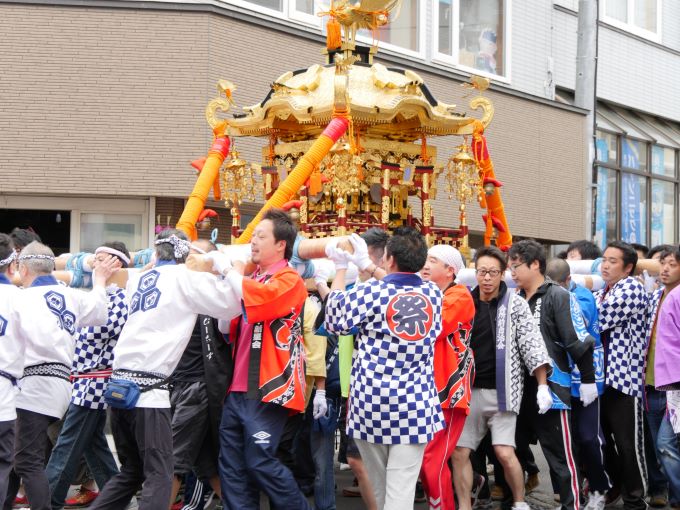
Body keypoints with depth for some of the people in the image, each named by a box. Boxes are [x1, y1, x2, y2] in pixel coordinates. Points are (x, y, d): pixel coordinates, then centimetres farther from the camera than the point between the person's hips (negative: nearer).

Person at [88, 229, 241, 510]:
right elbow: (232, 305, -3)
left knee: (131, 470, 18)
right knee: (159, 475, -5)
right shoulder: (186, 278, 0)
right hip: (147, 387, -7)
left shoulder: (137, 280, 18)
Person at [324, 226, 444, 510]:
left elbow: (334, 322, 6)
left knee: (380, 486, 17)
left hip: (372, 402, -1)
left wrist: (341, 269, 13)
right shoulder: (433, 294, 4)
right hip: (416, 405, 1)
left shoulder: (370, 291, -8)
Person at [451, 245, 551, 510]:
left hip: (502, 390, -4)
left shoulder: (515, 304, -3)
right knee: (459, 452, 1)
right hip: (469, 389, 4)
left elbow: (531, 344, -7)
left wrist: (542, 386, -14)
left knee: (504, 453, -12)